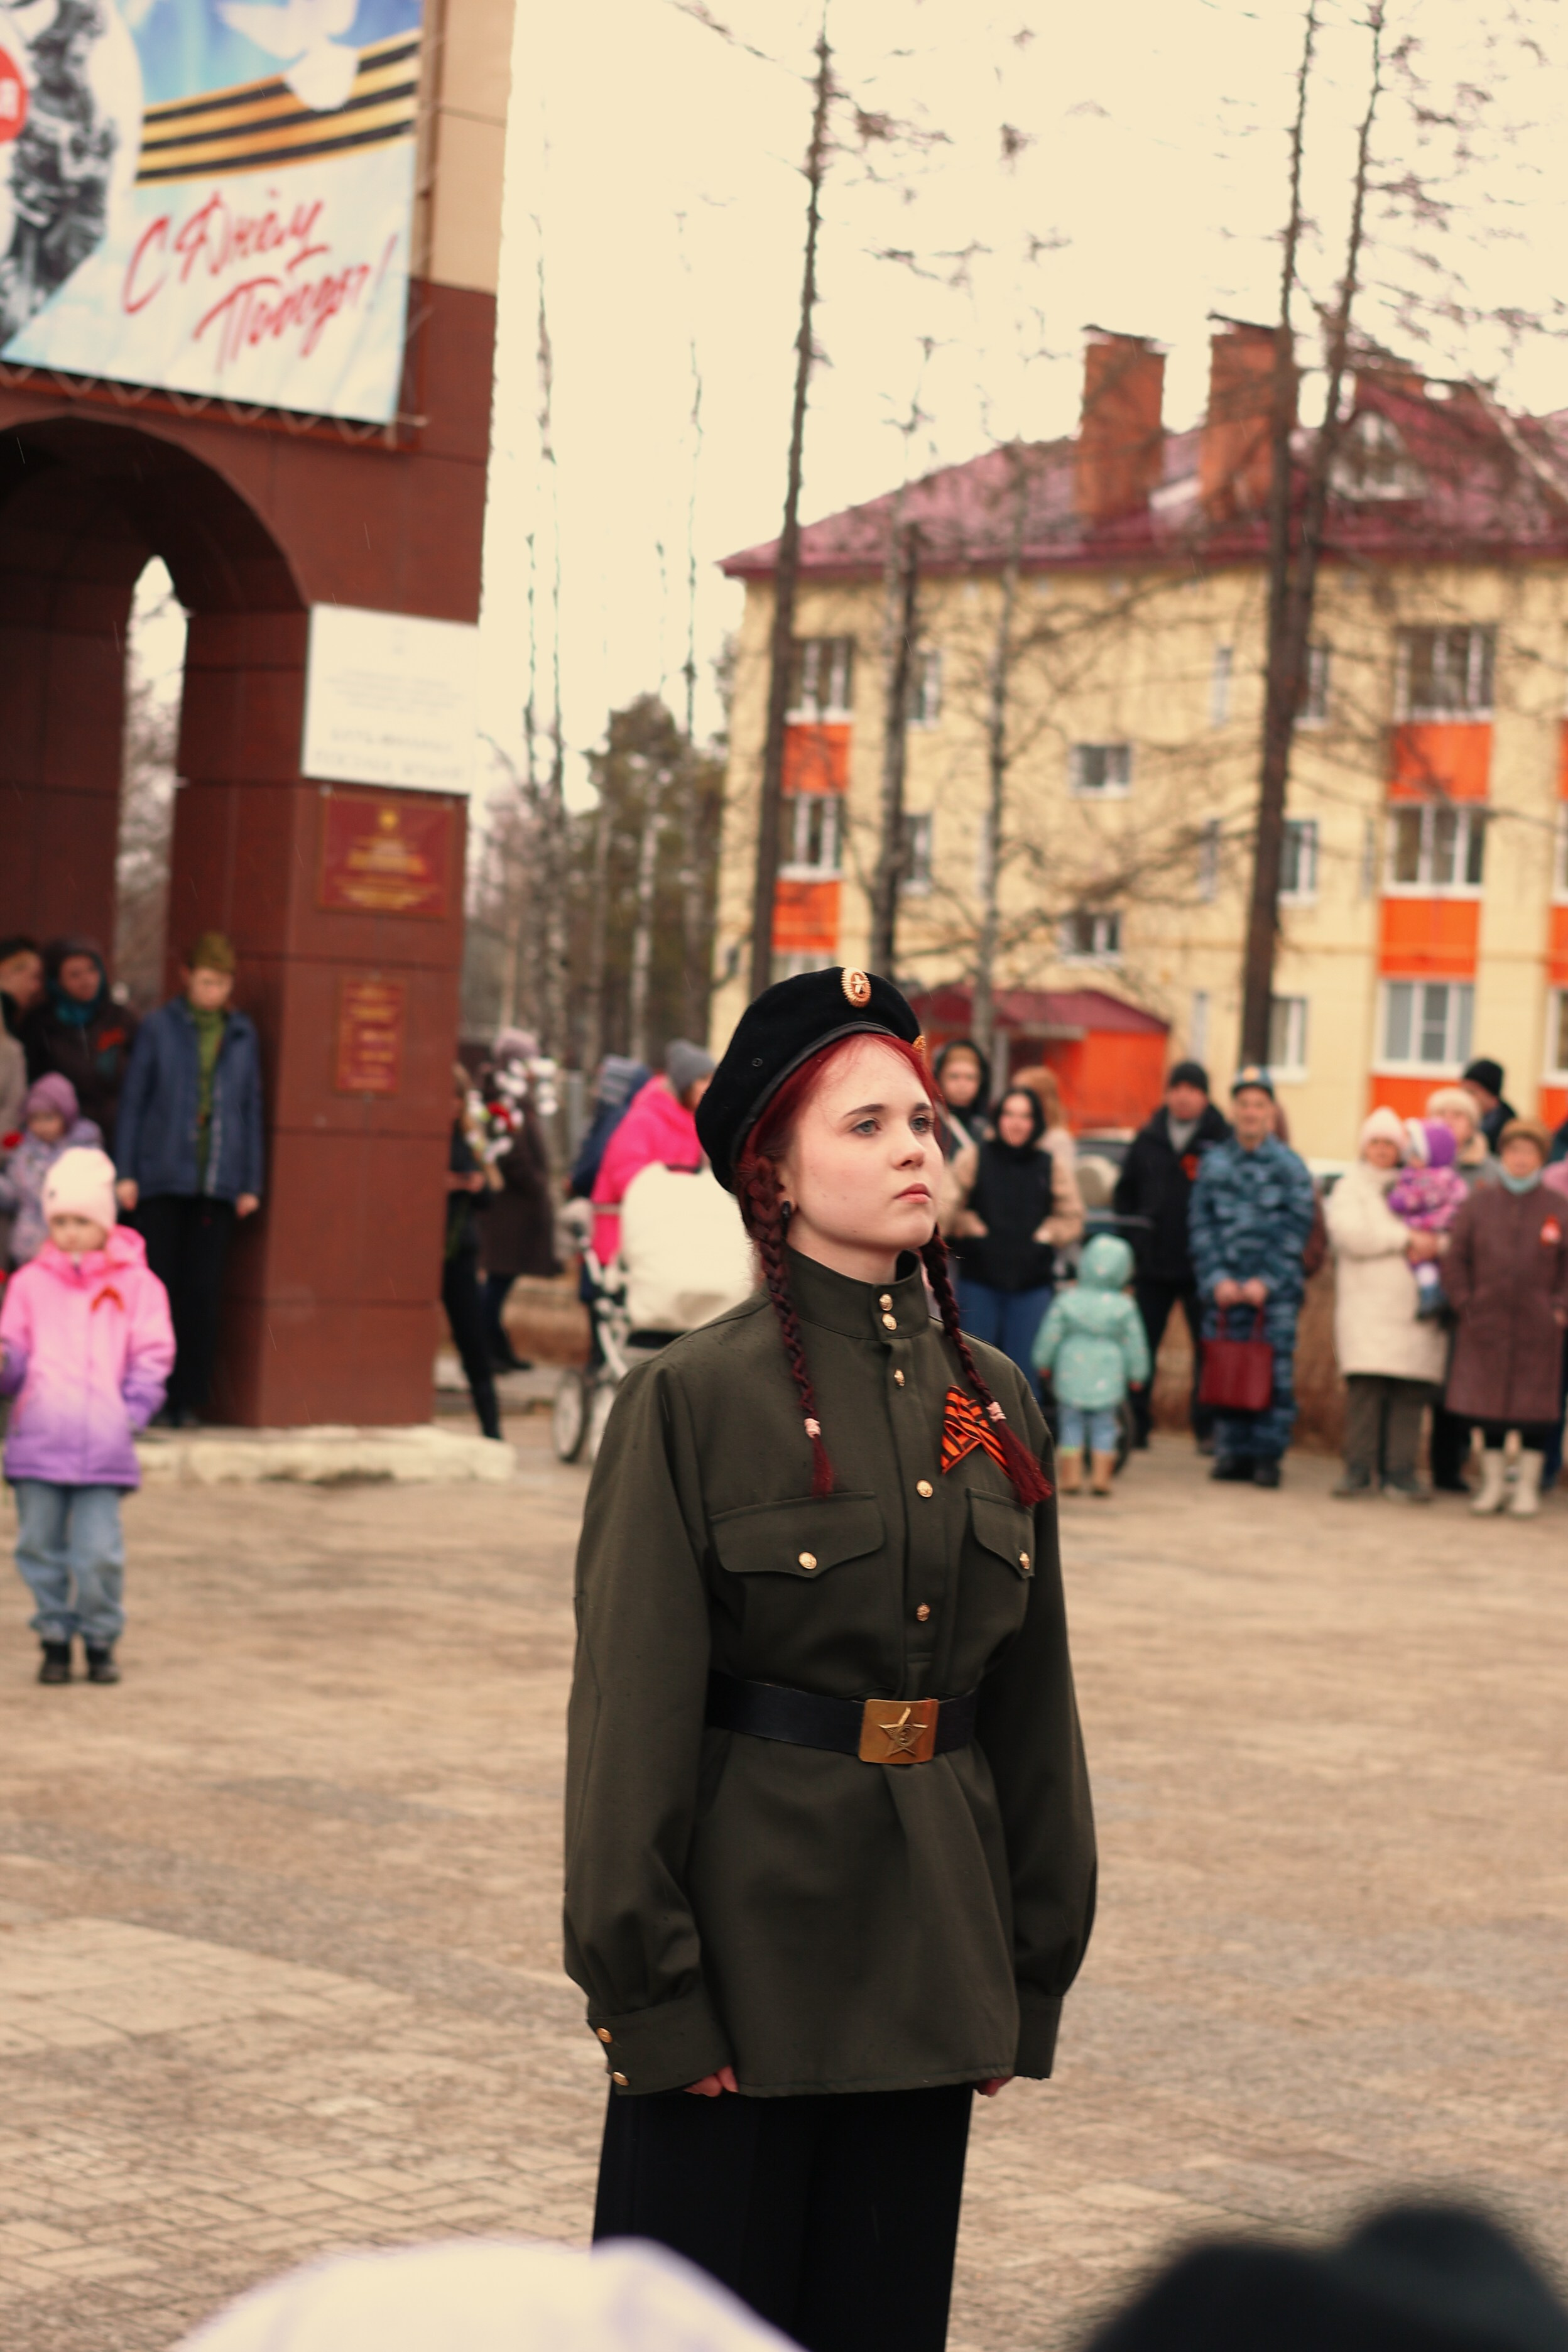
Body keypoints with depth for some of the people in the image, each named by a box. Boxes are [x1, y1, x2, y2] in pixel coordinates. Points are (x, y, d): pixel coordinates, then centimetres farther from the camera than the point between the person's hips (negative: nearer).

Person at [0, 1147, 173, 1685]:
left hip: (103, 1442, -2)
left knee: (99, 1552, -7)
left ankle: (100, 1641, 11)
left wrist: (132, 1411, -4)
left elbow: (152, 1357, 7)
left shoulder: (135, 1284, 7)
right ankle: (55, 1639, 19)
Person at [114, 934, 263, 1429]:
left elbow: (252, 1109, 12)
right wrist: (126, 1173, -2)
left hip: (219, 1183, 2)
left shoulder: (242, 1035, 10)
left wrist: (252, 1183, 8)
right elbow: (133, 1100, 4)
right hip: (162, 1179, -2)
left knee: (203, 1295, 1)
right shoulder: (159, 1027, 3)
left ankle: (188, 1401, 7)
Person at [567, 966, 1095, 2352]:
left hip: (928, 1957, 5)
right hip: (754, 1918, -5)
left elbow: (1033, 1702, 12)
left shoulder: (991, 1400, 7)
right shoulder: (694, 1401, -9)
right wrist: (651, 1995, -11)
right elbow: (633, 1718, -10)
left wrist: (1032, 1975, 12)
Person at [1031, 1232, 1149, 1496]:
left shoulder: (1067, 1300, -8)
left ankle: (1071, 1475, 6)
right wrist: (1137, 1373, 13)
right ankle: (1101, 1476, 5)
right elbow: (1135, 1343, 0)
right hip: (1108, 1375, 0)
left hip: (1072, 1374, 0)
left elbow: (1050, 1335, -1)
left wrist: (1043, 1362, 14)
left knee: (1071, 1425, 8)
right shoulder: (1124, 1306, -7)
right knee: (1104, 1427, 8)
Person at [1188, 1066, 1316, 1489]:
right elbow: (1201, 1227, 7)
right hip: (1225, 1288, 2)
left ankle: (1268, 1455, 0)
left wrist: (1267, 1281, -8)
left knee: (1276, 1372, -5)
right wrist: (1217, 1279, -5)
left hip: (1275, 1289, -2)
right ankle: (1232, 1451, 9)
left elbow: (1297, 1229, -1)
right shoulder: (1213, 1164, 11)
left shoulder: (1290, 1166, 4)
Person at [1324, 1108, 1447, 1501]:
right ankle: (1360, 1470, -4)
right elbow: (1349, 1233, -7)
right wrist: (1407, 1238, -9)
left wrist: (1434, 1244, -9)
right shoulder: (1351, 1187, 11)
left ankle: (1400, 1471, 1)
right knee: (1365, 1387, -11)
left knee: (1410, 1393, -3)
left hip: (1415, 1305, 2)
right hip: (1367, 1303, -2)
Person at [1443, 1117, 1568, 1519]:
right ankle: (1493, 1481, 18)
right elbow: (1455, 1258, 7)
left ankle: (1528, 1486, 12)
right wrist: (1464, 1304, -1)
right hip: (1485, 1326, 1)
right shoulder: (1479, 1203, 4)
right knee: (1488, 1406, 5)